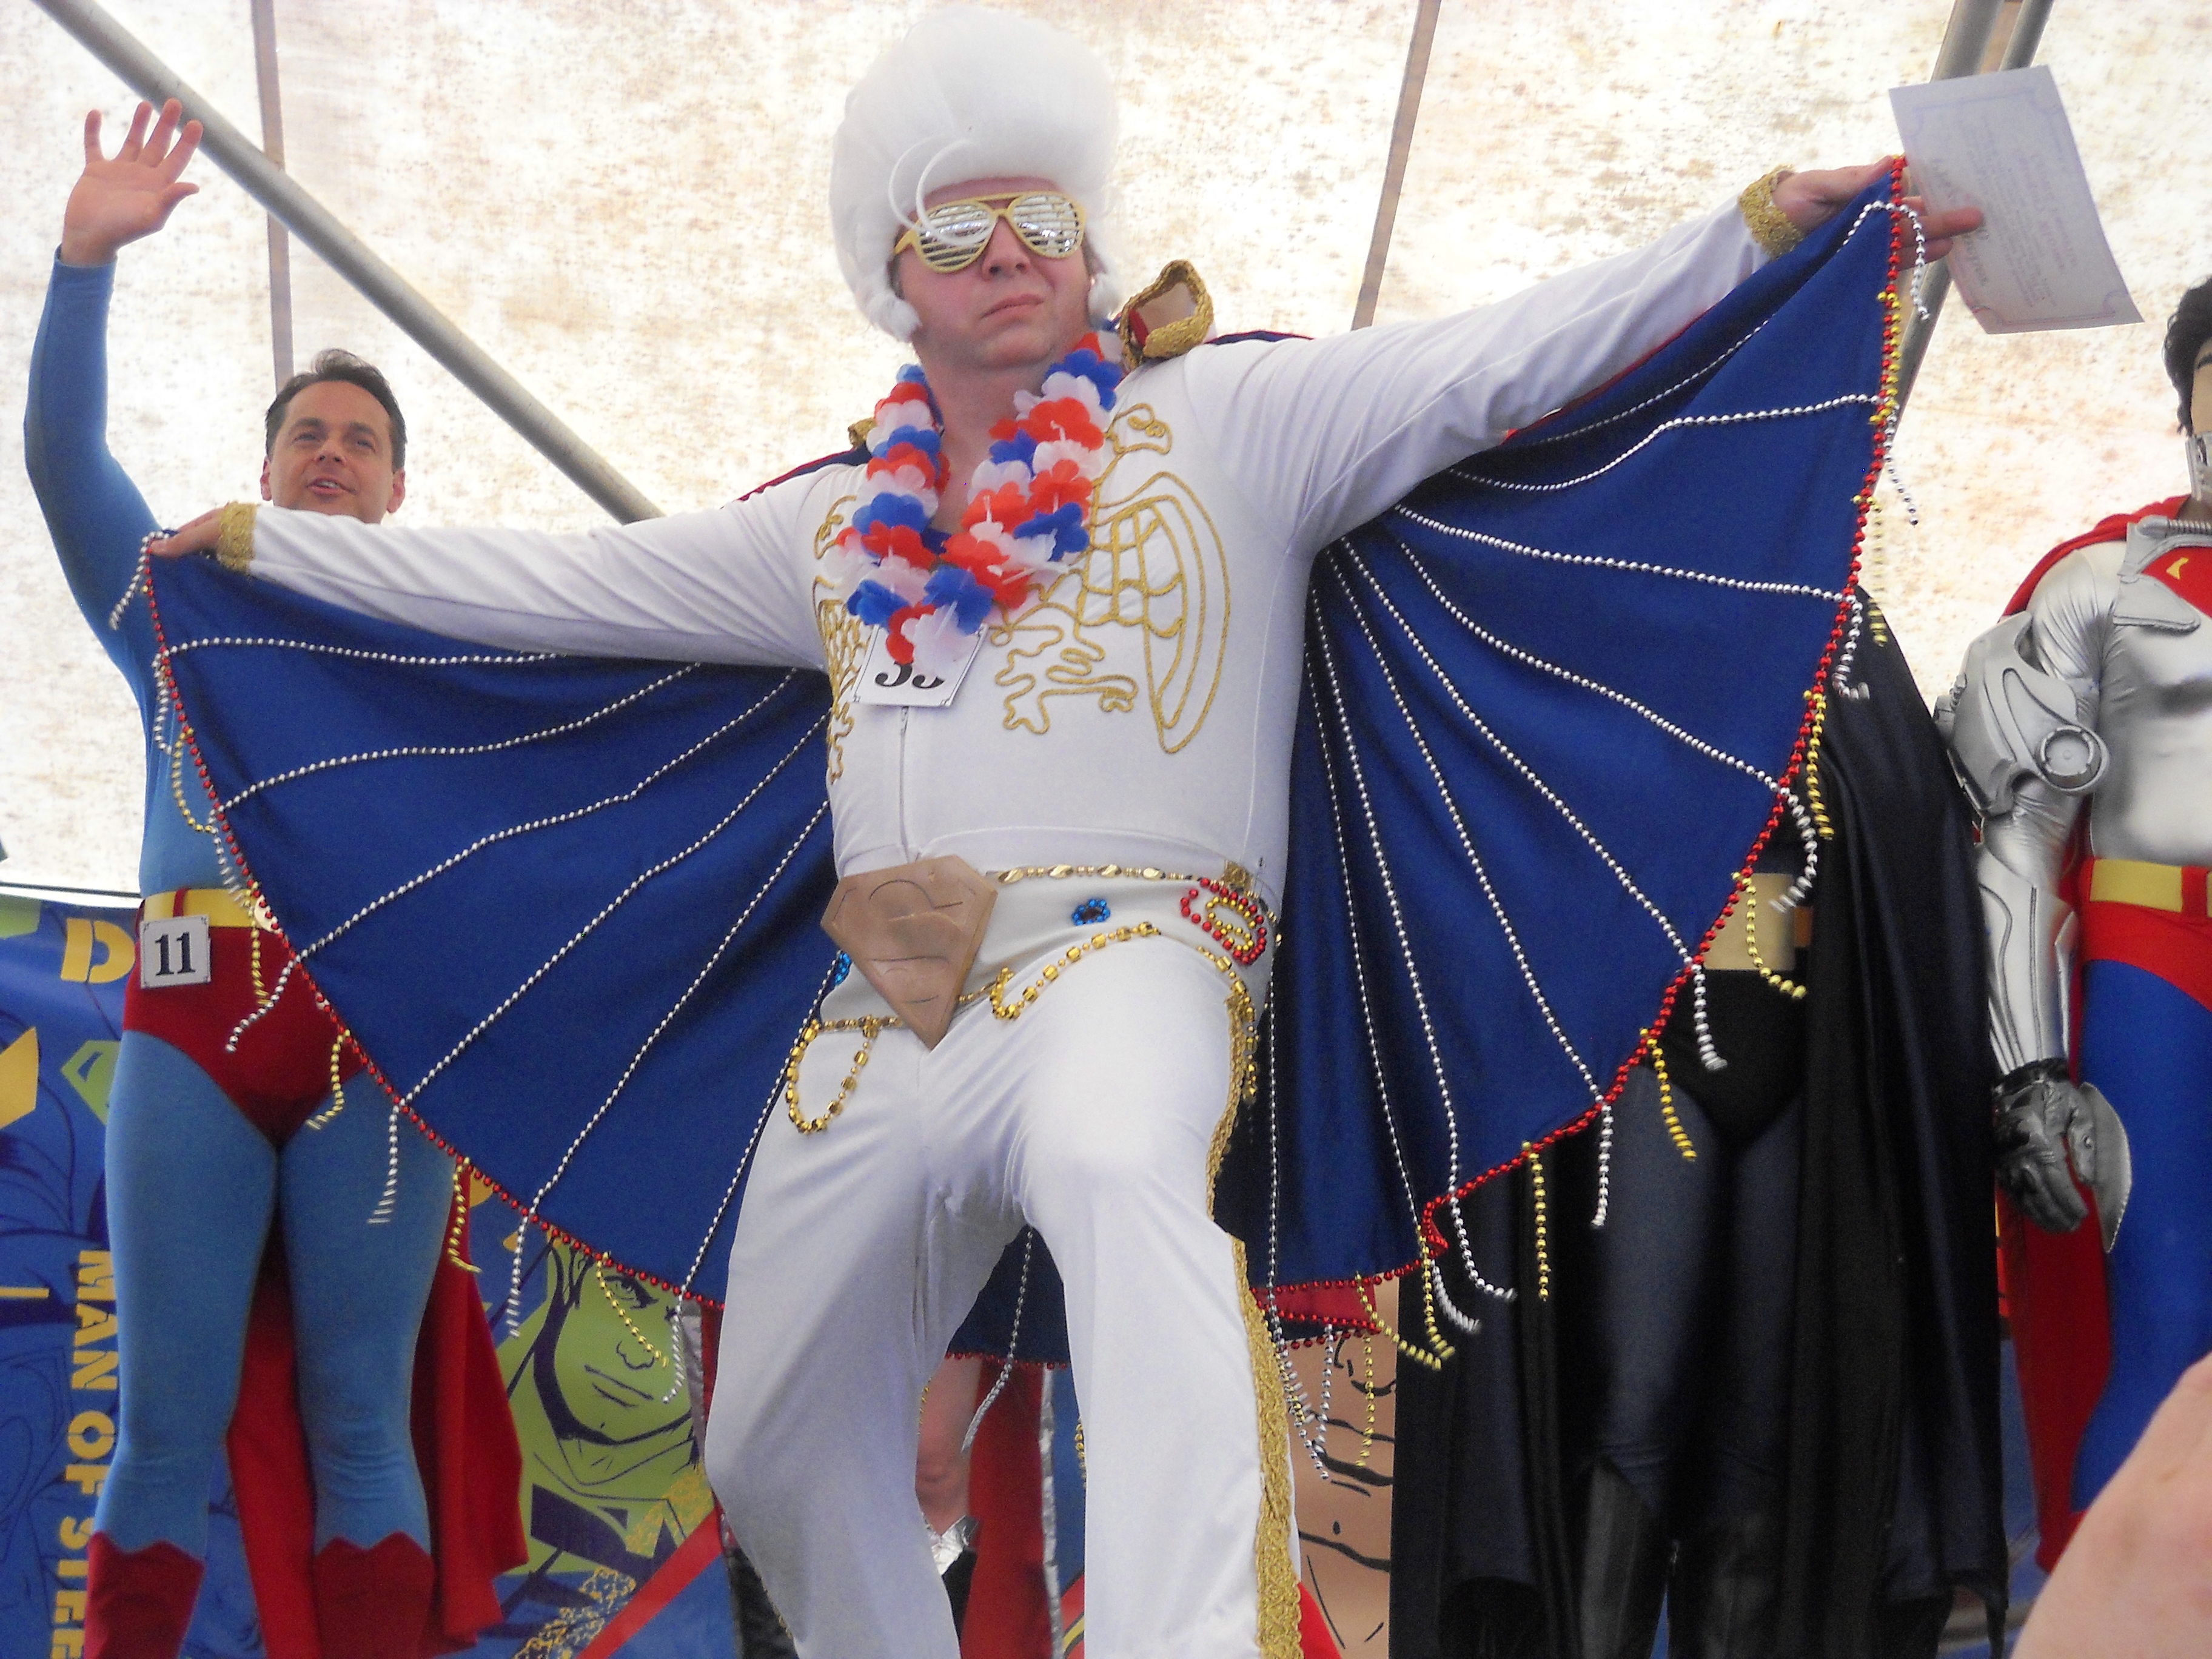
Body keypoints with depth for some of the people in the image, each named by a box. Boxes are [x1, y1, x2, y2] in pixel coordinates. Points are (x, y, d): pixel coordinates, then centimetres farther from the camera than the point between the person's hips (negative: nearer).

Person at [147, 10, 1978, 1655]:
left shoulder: (1229, 419, 6)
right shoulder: (840, 525, 19)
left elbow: (1492, 363, -3)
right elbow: (567, 583, 24)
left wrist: (1762, 225, -14)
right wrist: (267, 542, 26)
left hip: (1123, 955, -6)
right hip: (883, 1022, 6)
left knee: (1117, 1164, -42)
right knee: (779, 1457, 12)